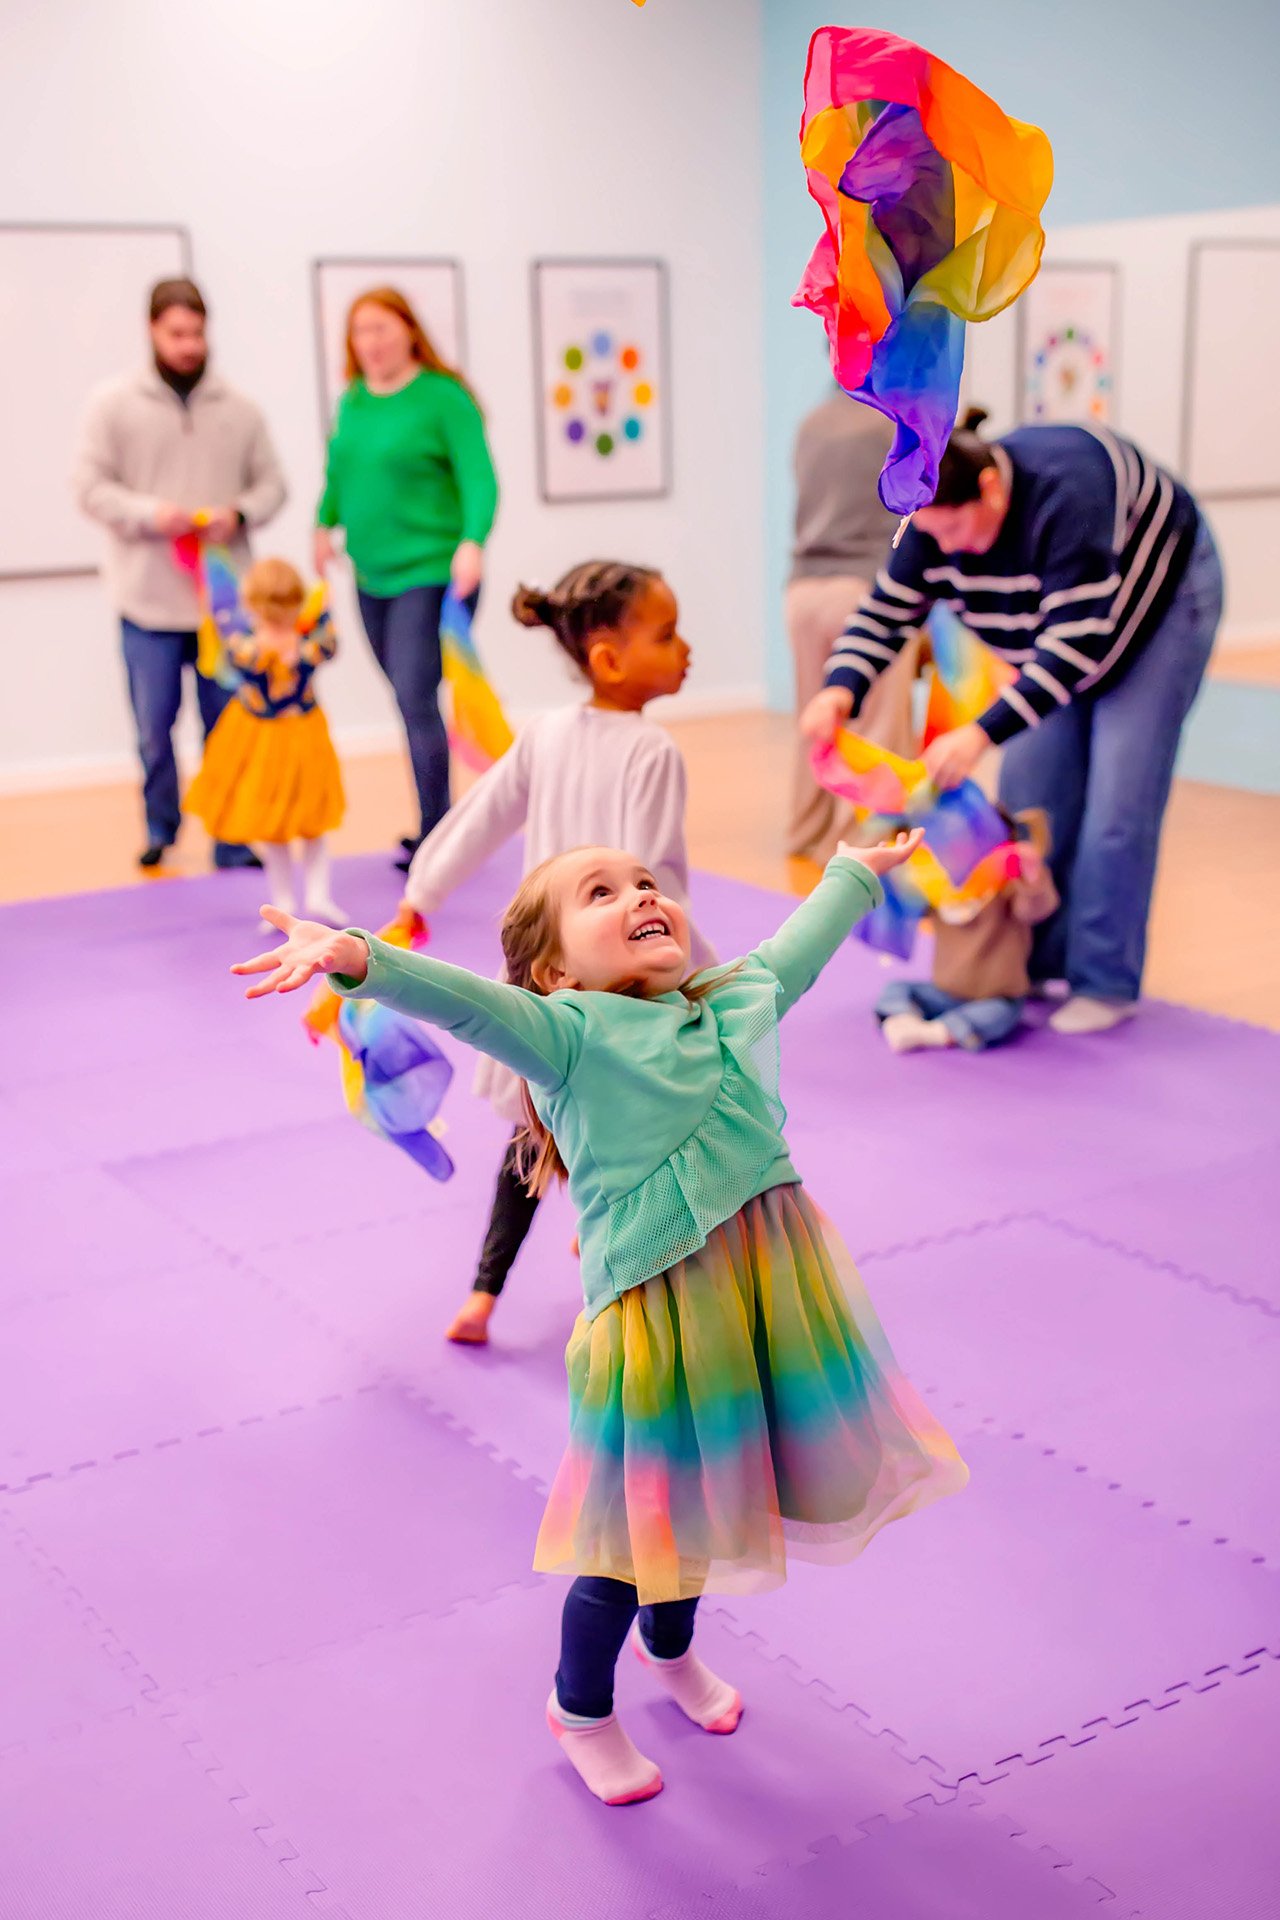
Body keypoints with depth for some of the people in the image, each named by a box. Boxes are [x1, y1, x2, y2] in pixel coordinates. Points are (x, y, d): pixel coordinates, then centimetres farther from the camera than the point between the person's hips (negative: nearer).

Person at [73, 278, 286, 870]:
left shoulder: (239, 409, 7)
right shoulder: (114, 404, 2)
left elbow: (270, 484, 10)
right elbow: (91, 485, 0)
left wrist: (238, 512, -10)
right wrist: (151, 514, -16)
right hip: (148, 600, -1)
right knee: (154, 726, 5)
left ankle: (234, 844, 15)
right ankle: (160, 827, 28)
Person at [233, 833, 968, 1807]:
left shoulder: (741, 998, 7)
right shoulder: (569, 1033, -12)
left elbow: (799, 940, 27)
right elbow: (464, 999, -29)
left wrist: (859, 870, 44)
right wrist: (358, 958, -47)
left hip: (776, 1285, 6)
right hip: (661, 1312, -6)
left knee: (703, 1498, 25)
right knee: (638, 1532, 7)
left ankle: (673, 1648, 55)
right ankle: (581, 1710, 35)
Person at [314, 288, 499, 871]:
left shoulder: (443, 397, -10)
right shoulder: (353, 401, 8)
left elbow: (479, 478, -16)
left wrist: (471, 541, -29)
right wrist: (326, 523, 8)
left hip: (431, 574, -7)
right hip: (374, 578, 7)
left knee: (416, 700, -12)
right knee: (410, 701, 13)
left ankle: (434, 833, -2)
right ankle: (438, 826, 24)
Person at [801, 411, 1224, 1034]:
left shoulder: (1067, 492, -41)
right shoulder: (940, 517, -20)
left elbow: (1077, 642, -44)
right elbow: (885, 612, -14)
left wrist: (983, 733, -51)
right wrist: (840, 690, -33)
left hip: (1161, 599, -7)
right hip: (1054, 643, 7)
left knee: (1116, 802, -12)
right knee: (1030, 788, 1)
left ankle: (1106, 984, -2)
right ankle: (1038, 964, 13)